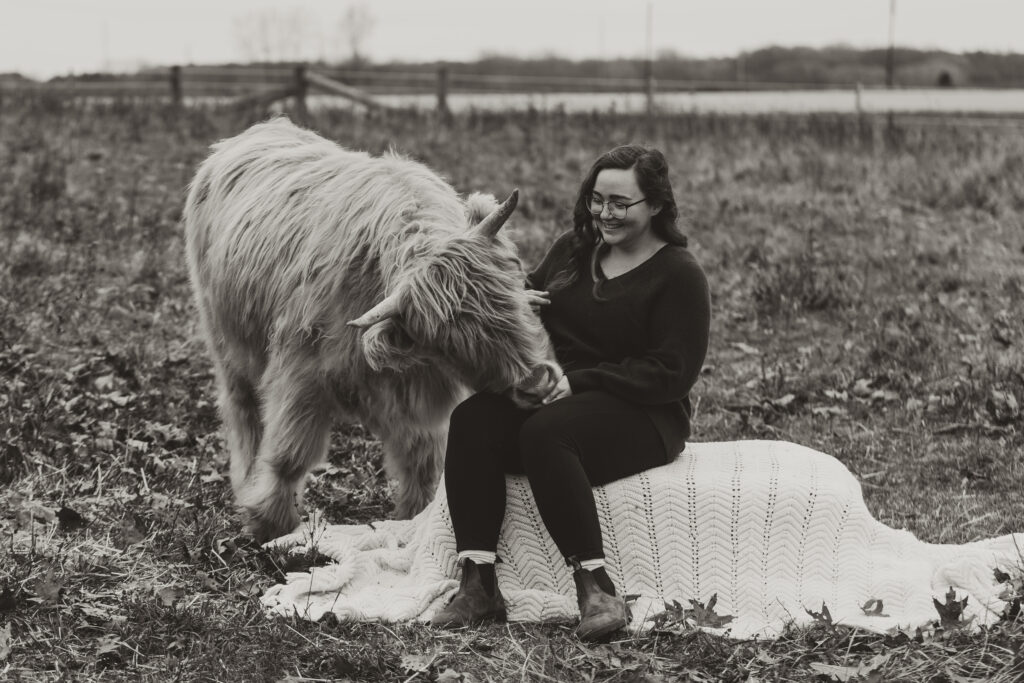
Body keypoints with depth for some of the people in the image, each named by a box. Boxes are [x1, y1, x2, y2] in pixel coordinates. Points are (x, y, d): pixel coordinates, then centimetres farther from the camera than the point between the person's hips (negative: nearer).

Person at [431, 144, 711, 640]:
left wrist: (578, 382, -20)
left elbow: (672, 373, -13)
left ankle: (597, 590, -34)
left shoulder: (679, 274, -5)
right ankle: (477, 585, -30)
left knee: (545, 434, -36)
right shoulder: (573, 250, 15)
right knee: (472, 418, -24)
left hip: (643, 414, -6)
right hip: (556, 395, 6)